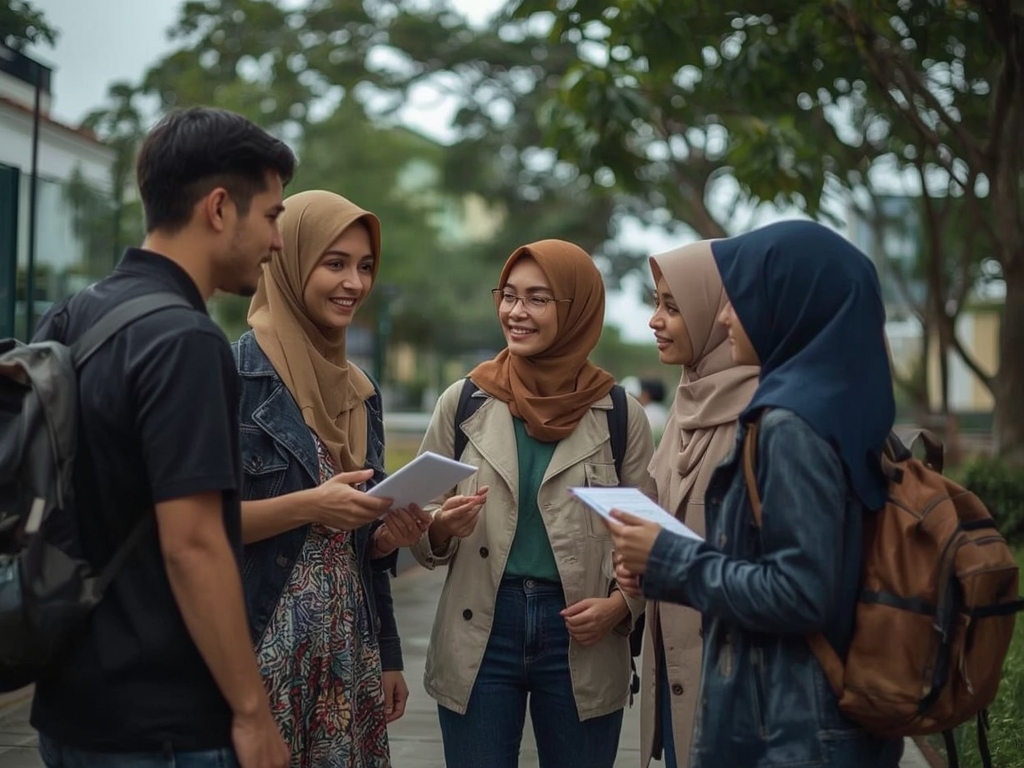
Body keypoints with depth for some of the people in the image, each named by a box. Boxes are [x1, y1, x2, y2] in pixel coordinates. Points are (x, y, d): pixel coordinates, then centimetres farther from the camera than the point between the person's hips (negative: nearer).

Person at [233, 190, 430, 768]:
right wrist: (307, 507, -21)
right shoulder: (236, 372, -10)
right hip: (260, 646, -6)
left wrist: (392, 534, -1)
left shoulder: (361, 391, 12)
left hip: (349, 652, 7)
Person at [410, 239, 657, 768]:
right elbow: (422, 540, 7)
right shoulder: (464, 401, 1)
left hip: (581, 640, 0)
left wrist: (621, 604, -13)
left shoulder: (619, 413, -1)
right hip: (479, 632, 1)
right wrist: (442, 528, -15)